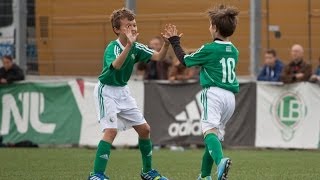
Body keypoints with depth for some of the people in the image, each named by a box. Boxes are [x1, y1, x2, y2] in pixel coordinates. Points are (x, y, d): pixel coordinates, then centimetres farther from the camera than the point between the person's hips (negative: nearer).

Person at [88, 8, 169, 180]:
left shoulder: (136, 47, -2)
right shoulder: (113, 47, -22)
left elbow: (158, 57, -10)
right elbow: (115, 65, -43)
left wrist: (167, 43, -29)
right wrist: (129, 45, -56)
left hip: (122, 91, 8)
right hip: (107, 91, -8)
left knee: (144, 129, 9)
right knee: (111, 130, -22)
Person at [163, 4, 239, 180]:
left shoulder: (208, 49, -4)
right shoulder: (234, 51, 15)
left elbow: (185, 60, 8)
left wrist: (174, 41, 21)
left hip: (214, 93, -7)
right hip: (230, 96, 7)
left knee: (209, 130, -20)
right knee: (217, 133, 17)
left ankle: (221, 160, -48)